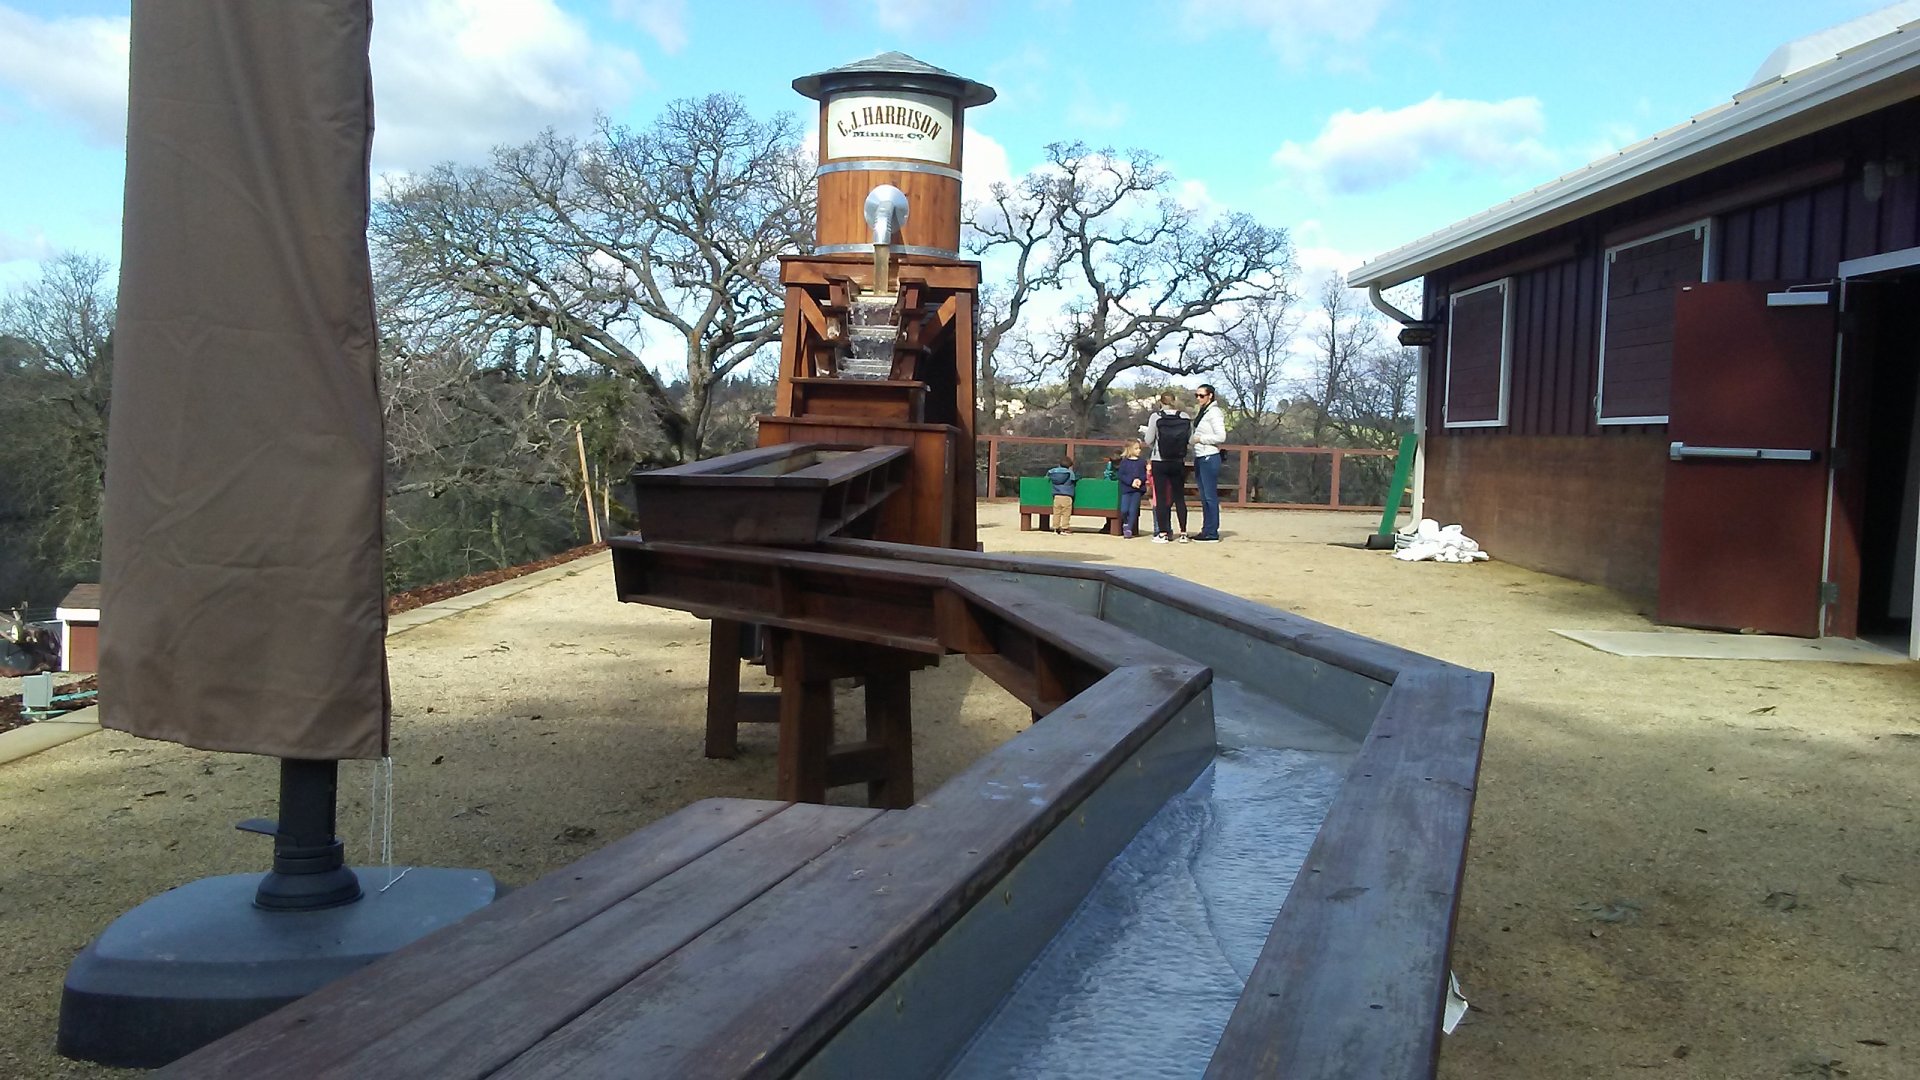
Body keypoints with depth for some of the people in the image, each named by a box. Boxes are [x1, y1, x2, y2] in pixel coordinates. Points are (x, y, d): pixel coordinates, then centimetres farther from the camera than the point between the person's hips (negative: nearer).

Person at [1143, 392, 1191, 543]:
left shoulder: (1156, 417, -7)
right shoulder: (1185, 417, -2)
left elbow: (1148, 441, -5)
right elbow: (1191, 440, -1)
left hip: (1159, 462, -2)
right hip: (1179, 462, 2)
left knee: (1161, 498, 3)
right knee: (1179, 497, 10)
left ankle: (1163, 533, 2)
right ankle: (1183, 533, 10)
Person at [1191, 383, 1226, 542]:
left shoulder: (1214, 413, -10)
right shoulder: (1200, 413, 16)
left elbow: (1221, 437, -17)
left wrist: (1200, 439, -13)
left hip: (1209, 458, -9)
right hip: (1199, 457, 9)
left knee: (1210, 496, -7)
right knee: (1204, 497, 11)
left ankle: (1212, 533, -4)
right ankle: (1206, 531, 16)